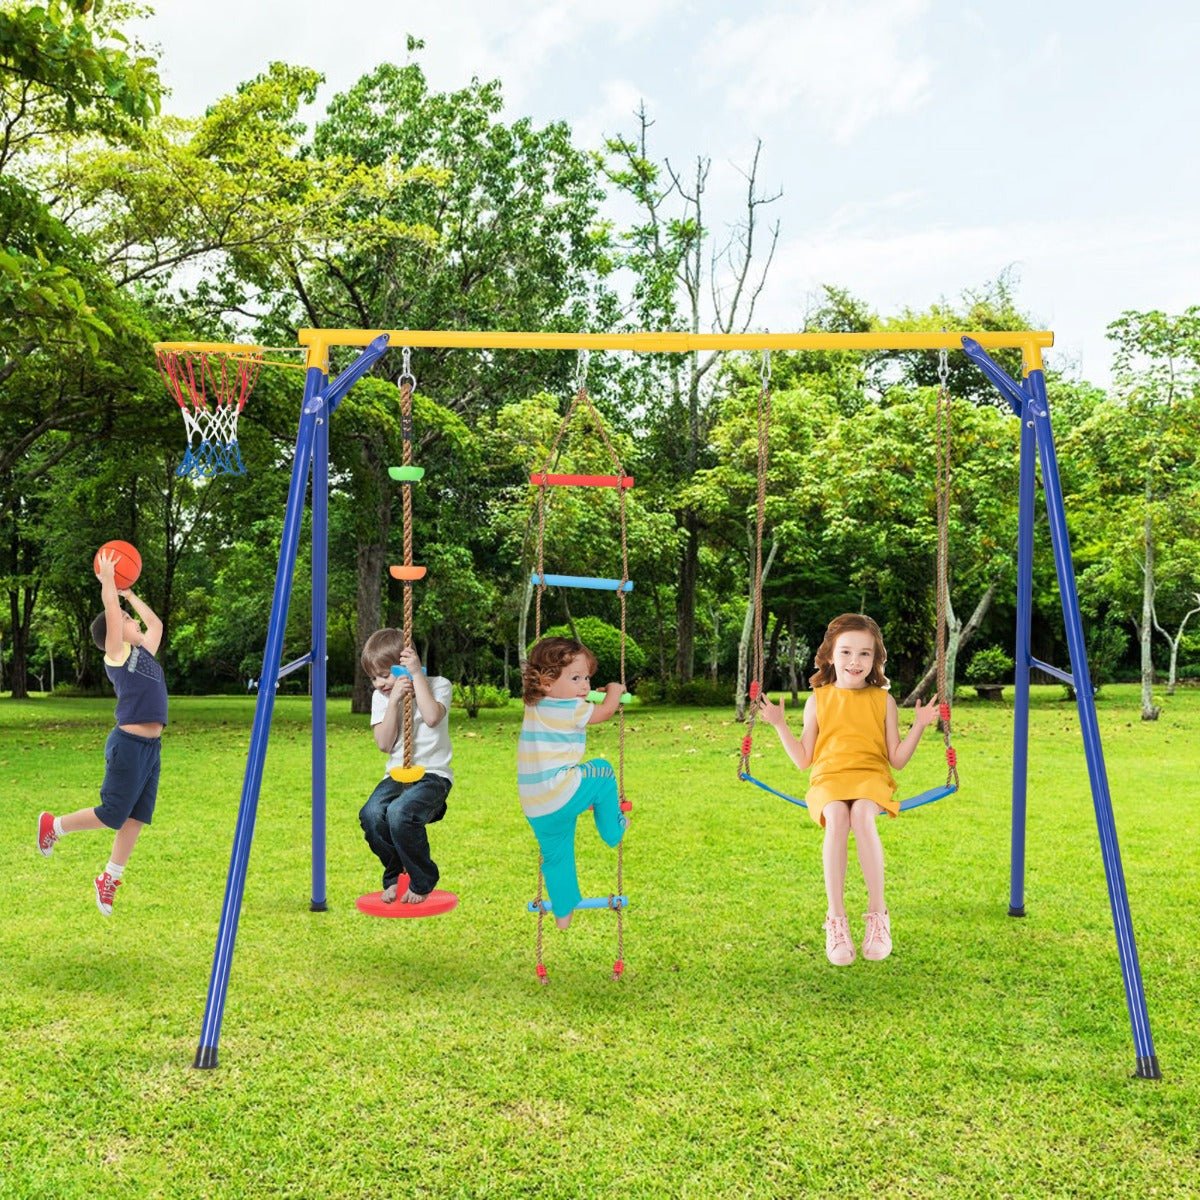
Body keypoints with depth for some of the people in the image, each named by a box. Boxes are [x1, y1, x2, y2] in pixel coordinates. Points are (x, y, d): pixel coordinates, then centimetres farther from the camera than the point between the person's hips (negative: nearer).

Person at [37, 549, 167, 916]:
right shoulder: (117, 655, -3)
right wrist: (107, 579, -4)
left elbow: (156, 623, 31)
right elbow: (111, 609, -12)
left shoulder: (144, 652, 17)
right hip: (129, 744, -7)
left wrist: (130, 595, 31)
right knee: (112, 814, -1)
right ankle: (54, 825, 22)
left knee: (135, 819, 9)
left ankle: (109, 879, 20)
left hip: (152, 746, 7)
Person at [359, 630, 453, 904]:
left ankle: (422, 881, -8)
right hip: (397, 775, 4)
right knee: (371, 814, -28)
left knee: (400, 813, -34)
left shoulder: (438, 685, 0)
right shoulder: (381, 696, 10)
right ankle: (395, 876, 0)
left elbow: (432, 717, -22)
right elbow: (384, 744, -2)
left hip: (432, 773, -4)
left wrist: (417, 674, -17)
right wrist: (394, 701, -11)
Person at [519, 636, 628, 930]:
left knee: (556, 857, 23)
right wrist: (614, 690, 21)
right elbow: (607, 710, 3)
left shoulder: (534, 706, 12)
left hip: (535, 808, 8)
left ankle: (563, 914, 35)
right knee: (602, 772, 13)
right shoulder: (570, 709, -13)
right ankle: (613, 829, 26)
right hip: (562, 795, -8)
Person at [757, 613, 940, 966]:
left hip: (871, 777, 0)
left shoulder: (883, 700, 12)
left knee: (862, 814, -36)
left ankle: (878, 914, -26)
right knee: (837, 816, -35)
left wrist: (919, 726, -1)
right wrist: (780, 725, 2)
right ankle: (836, 919, -30)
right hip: (828, 779, 0)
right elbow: (803, 759, 12)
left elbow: (897, 758, 10)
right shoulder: (818, 700, 12)